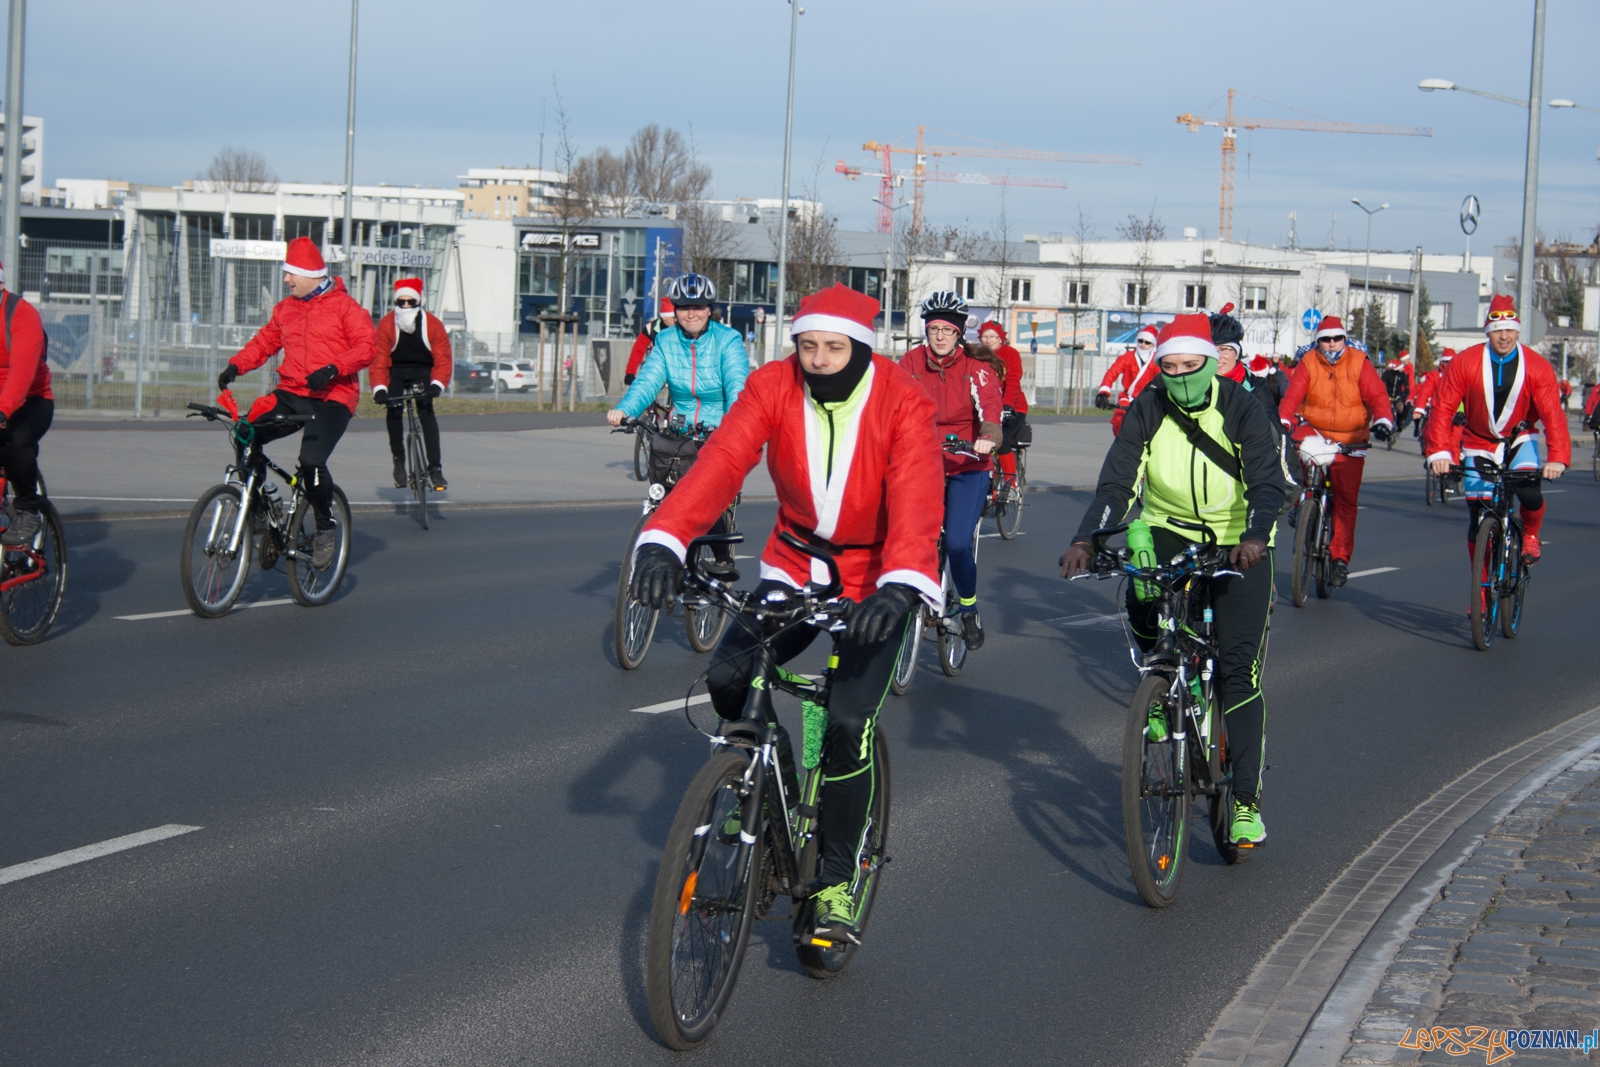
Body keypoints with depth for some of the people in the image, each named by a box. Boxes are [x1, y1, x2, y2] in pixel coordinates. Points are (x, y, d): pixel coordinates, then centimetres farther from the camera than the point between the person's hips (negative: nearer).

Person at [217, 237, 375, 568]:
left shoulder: (343, 306, -3)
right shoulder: (285, 308, 15)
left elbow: (366, 346, -11)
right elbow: (265, 342, 18)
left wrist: (333, 369, -25)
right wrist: (236, 365, 1)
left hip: (331, 398, -6)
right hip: (291, 394, 6)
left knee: (312, 462, -25)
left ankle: (326, 528, -1)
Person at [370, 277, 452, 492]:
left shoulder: (433, 325, -16)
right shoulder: (386, 325, -17)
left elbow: (443, 359, -16)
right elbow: (378, 359, -20)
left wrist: (437, 384, -32)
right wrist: (379, 388, -33)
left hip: (422, 372, 0)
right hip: (396, 372, 0)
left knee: (426, 412, -19)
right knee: (394, 412, -20)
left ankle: (435, 468, -20)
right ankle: (398, 461, -1)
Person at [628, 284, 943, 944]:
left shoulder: (902, 403, -20)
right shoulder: (774, 388, -13)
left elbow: (916, 497, -33)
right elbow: (722, 461, -26)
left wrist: (903, 583, -53)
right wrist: (663, 539, -44)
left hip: (874, 583, -3)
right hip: (794, 567, 3)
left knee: (848, 722, -17)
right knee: (725, 678, -18)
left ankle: (838, 878, 1)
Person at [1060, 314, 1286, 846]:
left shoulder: (1241, 408, -16)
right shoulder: (1148, 409, -9)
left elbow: (1268, 482, -26)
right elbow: (1117, 482, -16)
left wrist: (1254, 537, -46)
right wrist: (1084, 540, -33)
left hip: (1238, 542, -2)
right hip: (1168, 530, 2)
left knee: (1239, 670, -9)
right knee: (1140, 601, -31)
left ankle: (1246, 801, -4)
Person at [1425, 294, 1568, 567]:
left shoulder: (1537, 367, -16)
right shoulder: (1465, 362, -16)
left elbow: (1553, 414, -23)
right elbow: (1442, 408, -19)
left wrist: (1558, 457, -37)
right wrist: (1439, 452, -32)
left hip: (1519, 440, 0)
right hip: (1479, 444, 0)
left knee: (1530, 494, -27)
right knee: (1478, 521, -2)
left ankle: (1530, 535, 8)